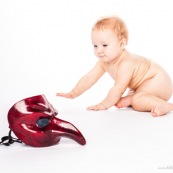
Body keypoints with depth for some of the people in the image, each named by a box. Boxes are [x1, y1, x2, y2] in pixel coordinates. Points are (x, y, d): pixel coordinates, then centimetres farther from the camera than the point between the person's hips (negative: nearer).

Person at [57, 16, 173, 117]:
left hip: (158, 80, -10)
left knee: (137, 101, -29)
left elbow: (118, 89, -31)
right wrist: (74, 93, -10)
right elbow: (89, 78, -2)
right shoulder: (104, 62, -5)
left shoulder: (126, 64, -32)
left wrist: (105, 104, -22)